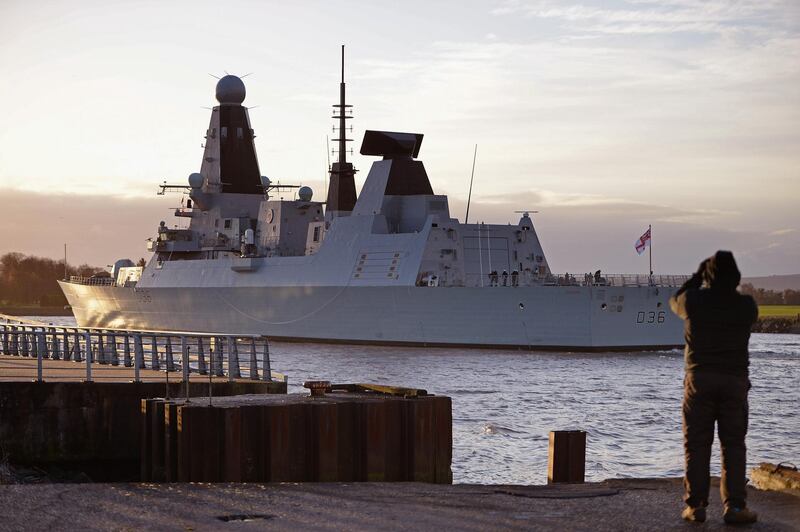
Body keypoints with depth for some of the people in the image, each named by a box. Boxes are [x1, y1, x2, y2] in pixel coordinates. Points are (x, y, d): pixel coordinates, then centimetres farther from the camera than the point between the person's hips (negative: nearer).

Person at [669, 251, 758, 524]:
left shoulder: (694, 300, -6)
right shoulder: (746, 305, -3)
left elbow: (674, 301, 16)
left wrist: (697, 277, 21)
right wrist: (728, 284, 19)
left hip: (699, 379, -1)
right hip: (735, 379, 1)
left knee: (697, 444, 5)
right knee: (734, 444, 4)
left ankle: (696, 504, 2)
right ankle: (735, 505, -2)